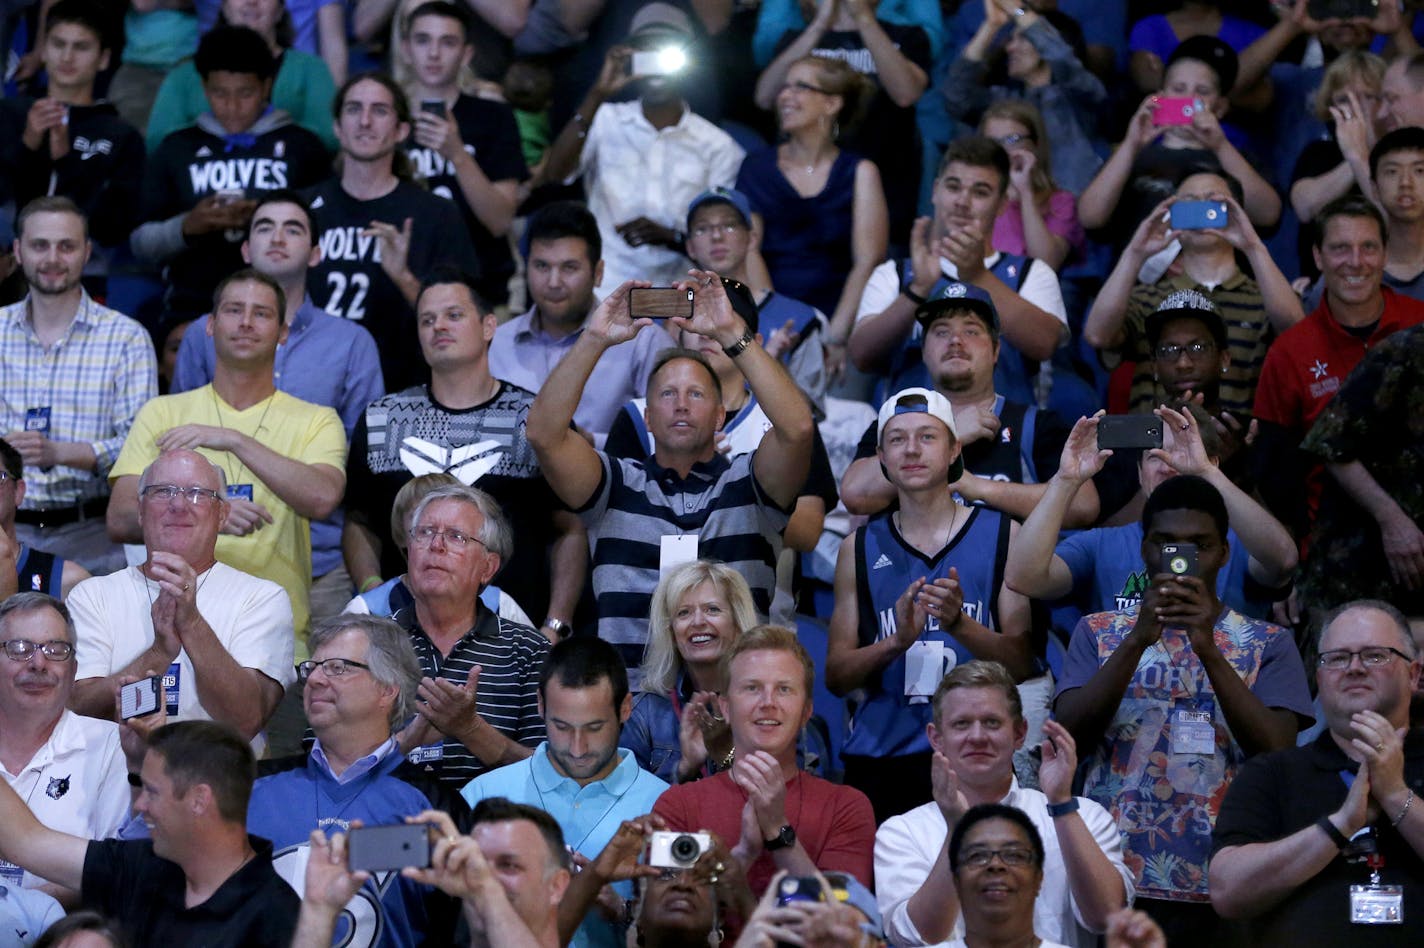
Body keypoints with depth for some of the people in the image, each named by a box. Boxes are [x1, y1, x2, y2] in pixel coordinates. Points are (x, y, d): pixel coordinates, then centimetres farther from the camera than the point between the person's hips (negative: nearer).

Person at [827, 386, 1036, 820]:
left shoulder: (1002, 535, 7)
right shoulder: (860, 548, 12)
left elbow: (1023, 665, 1)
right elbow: (836, 676, 7)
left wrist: (959, 624, -16)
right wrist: (897, 641, -11)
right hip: (880, 760, 1)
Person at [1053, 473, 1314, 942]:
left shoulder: (1268, 643, 6)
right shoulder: (1099, 633, 8)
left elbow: (1277, 752, -8)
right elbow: (1068, 733, -5)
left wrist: (1208, 649, -16)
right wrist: (1138, 640, -15)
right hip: (1115, 880, 0)